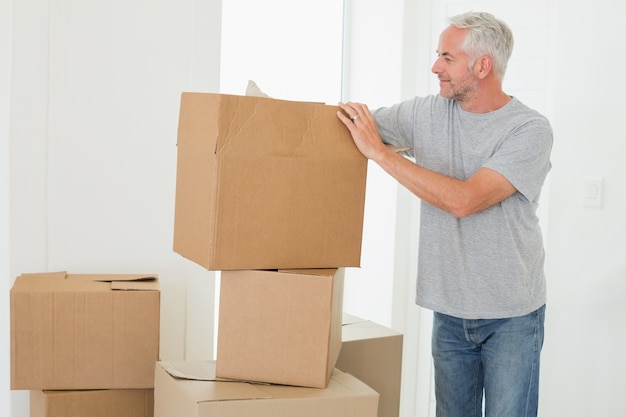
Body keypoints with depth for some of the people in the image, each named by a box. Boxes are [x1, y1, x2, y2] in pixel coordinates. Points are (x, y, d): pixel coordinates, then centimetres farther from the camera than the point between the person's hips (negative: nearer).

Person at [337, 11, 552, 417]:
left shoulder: (530, 129, -14)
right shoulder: (426, 114, 0)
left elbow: (463, 200, -25)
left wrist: (379, 151, -22)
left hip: (512, 316, -4)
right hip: (450, 310, 4)